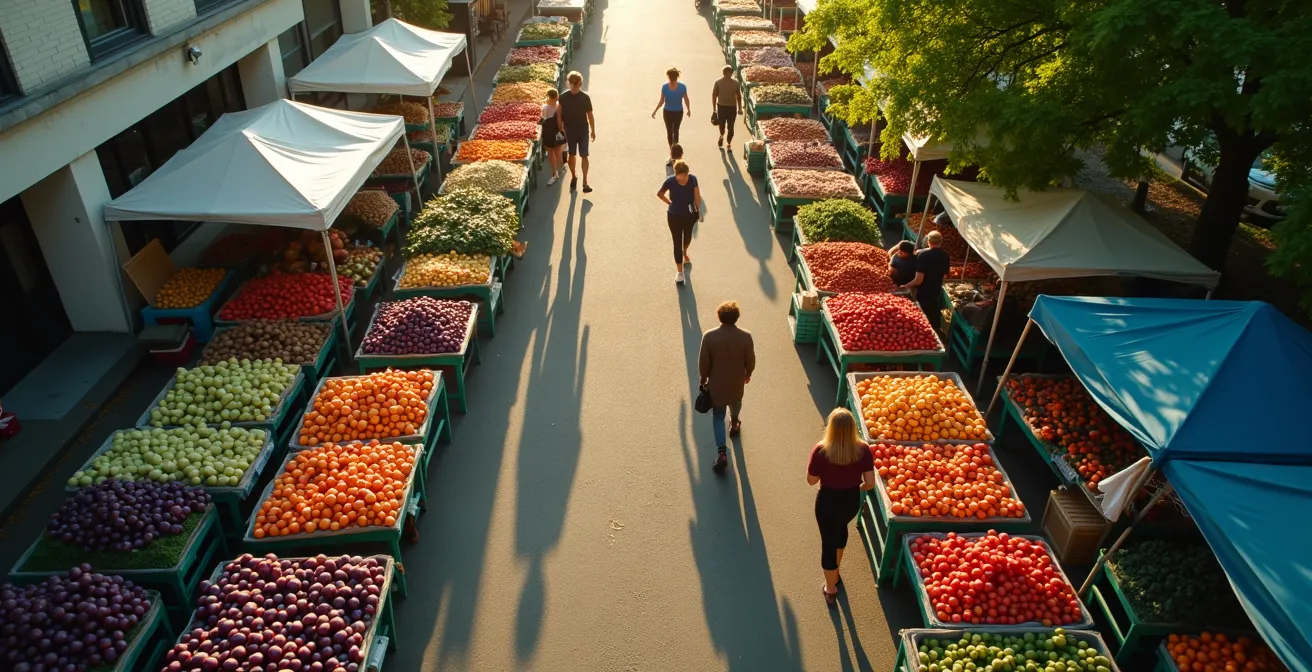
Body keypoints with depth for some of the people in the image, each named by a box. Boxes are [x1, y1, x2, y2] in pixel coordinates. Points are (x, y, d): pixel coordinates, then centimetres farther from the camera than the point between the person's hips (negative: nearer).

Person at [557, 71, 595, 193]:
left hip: (583, 130, -1)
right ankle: (573, 177, 32)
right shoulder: (563, 97, -7)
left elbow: (590, 115, -2)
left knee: (584, 156, -2)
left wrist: (593, 131, 2)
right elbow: (559, 113, 1)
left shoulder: (585, 98, -8)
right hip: (569, 130, 1)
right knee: (572, 155, 11)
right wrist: (560, 128, -2)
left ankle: (585, 182, 2)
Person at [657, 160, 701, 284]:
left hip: (689, 215, 3)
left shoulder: (693, 179, -20)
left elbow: (697, 195, -6)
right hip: (674, 216, -3)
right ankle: (679, 271, 16)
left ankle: (684, 253, 61)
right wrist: (670, 203, -5)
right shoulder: (670, 181, -24)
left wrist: (698, 210, -1)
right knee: (677, 243, 3)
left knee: (688, 237, 27)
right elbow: (659, 194, -6)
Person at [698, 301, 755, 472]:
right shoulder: (745, 336, -20)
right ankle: (734, 424, 61)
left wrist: (703, 378, 5)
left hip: (716, 382, -1)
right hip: (736, 381, 1)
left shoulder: (709, 336, -22)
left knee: (718, 416, 11)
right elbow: (750, 360, -7)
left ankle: (722, 453, 1)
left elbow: (703, 362, -13)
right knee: (735, 403, 33)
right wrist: (748, 373, 13)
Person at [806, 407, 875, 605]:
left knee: (828, 542, 16)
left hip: (828, 501, -3)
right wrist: (857, 488, 8)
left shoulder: (821, 451, -25)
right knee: (841, 528, 34)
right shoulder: (863, 450, -18)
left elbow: (811, 480, -12)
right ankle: (835, 572, 54)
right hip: (852, 500, 4)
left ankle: (830, 588, 33)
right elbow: (870, 483, -13)